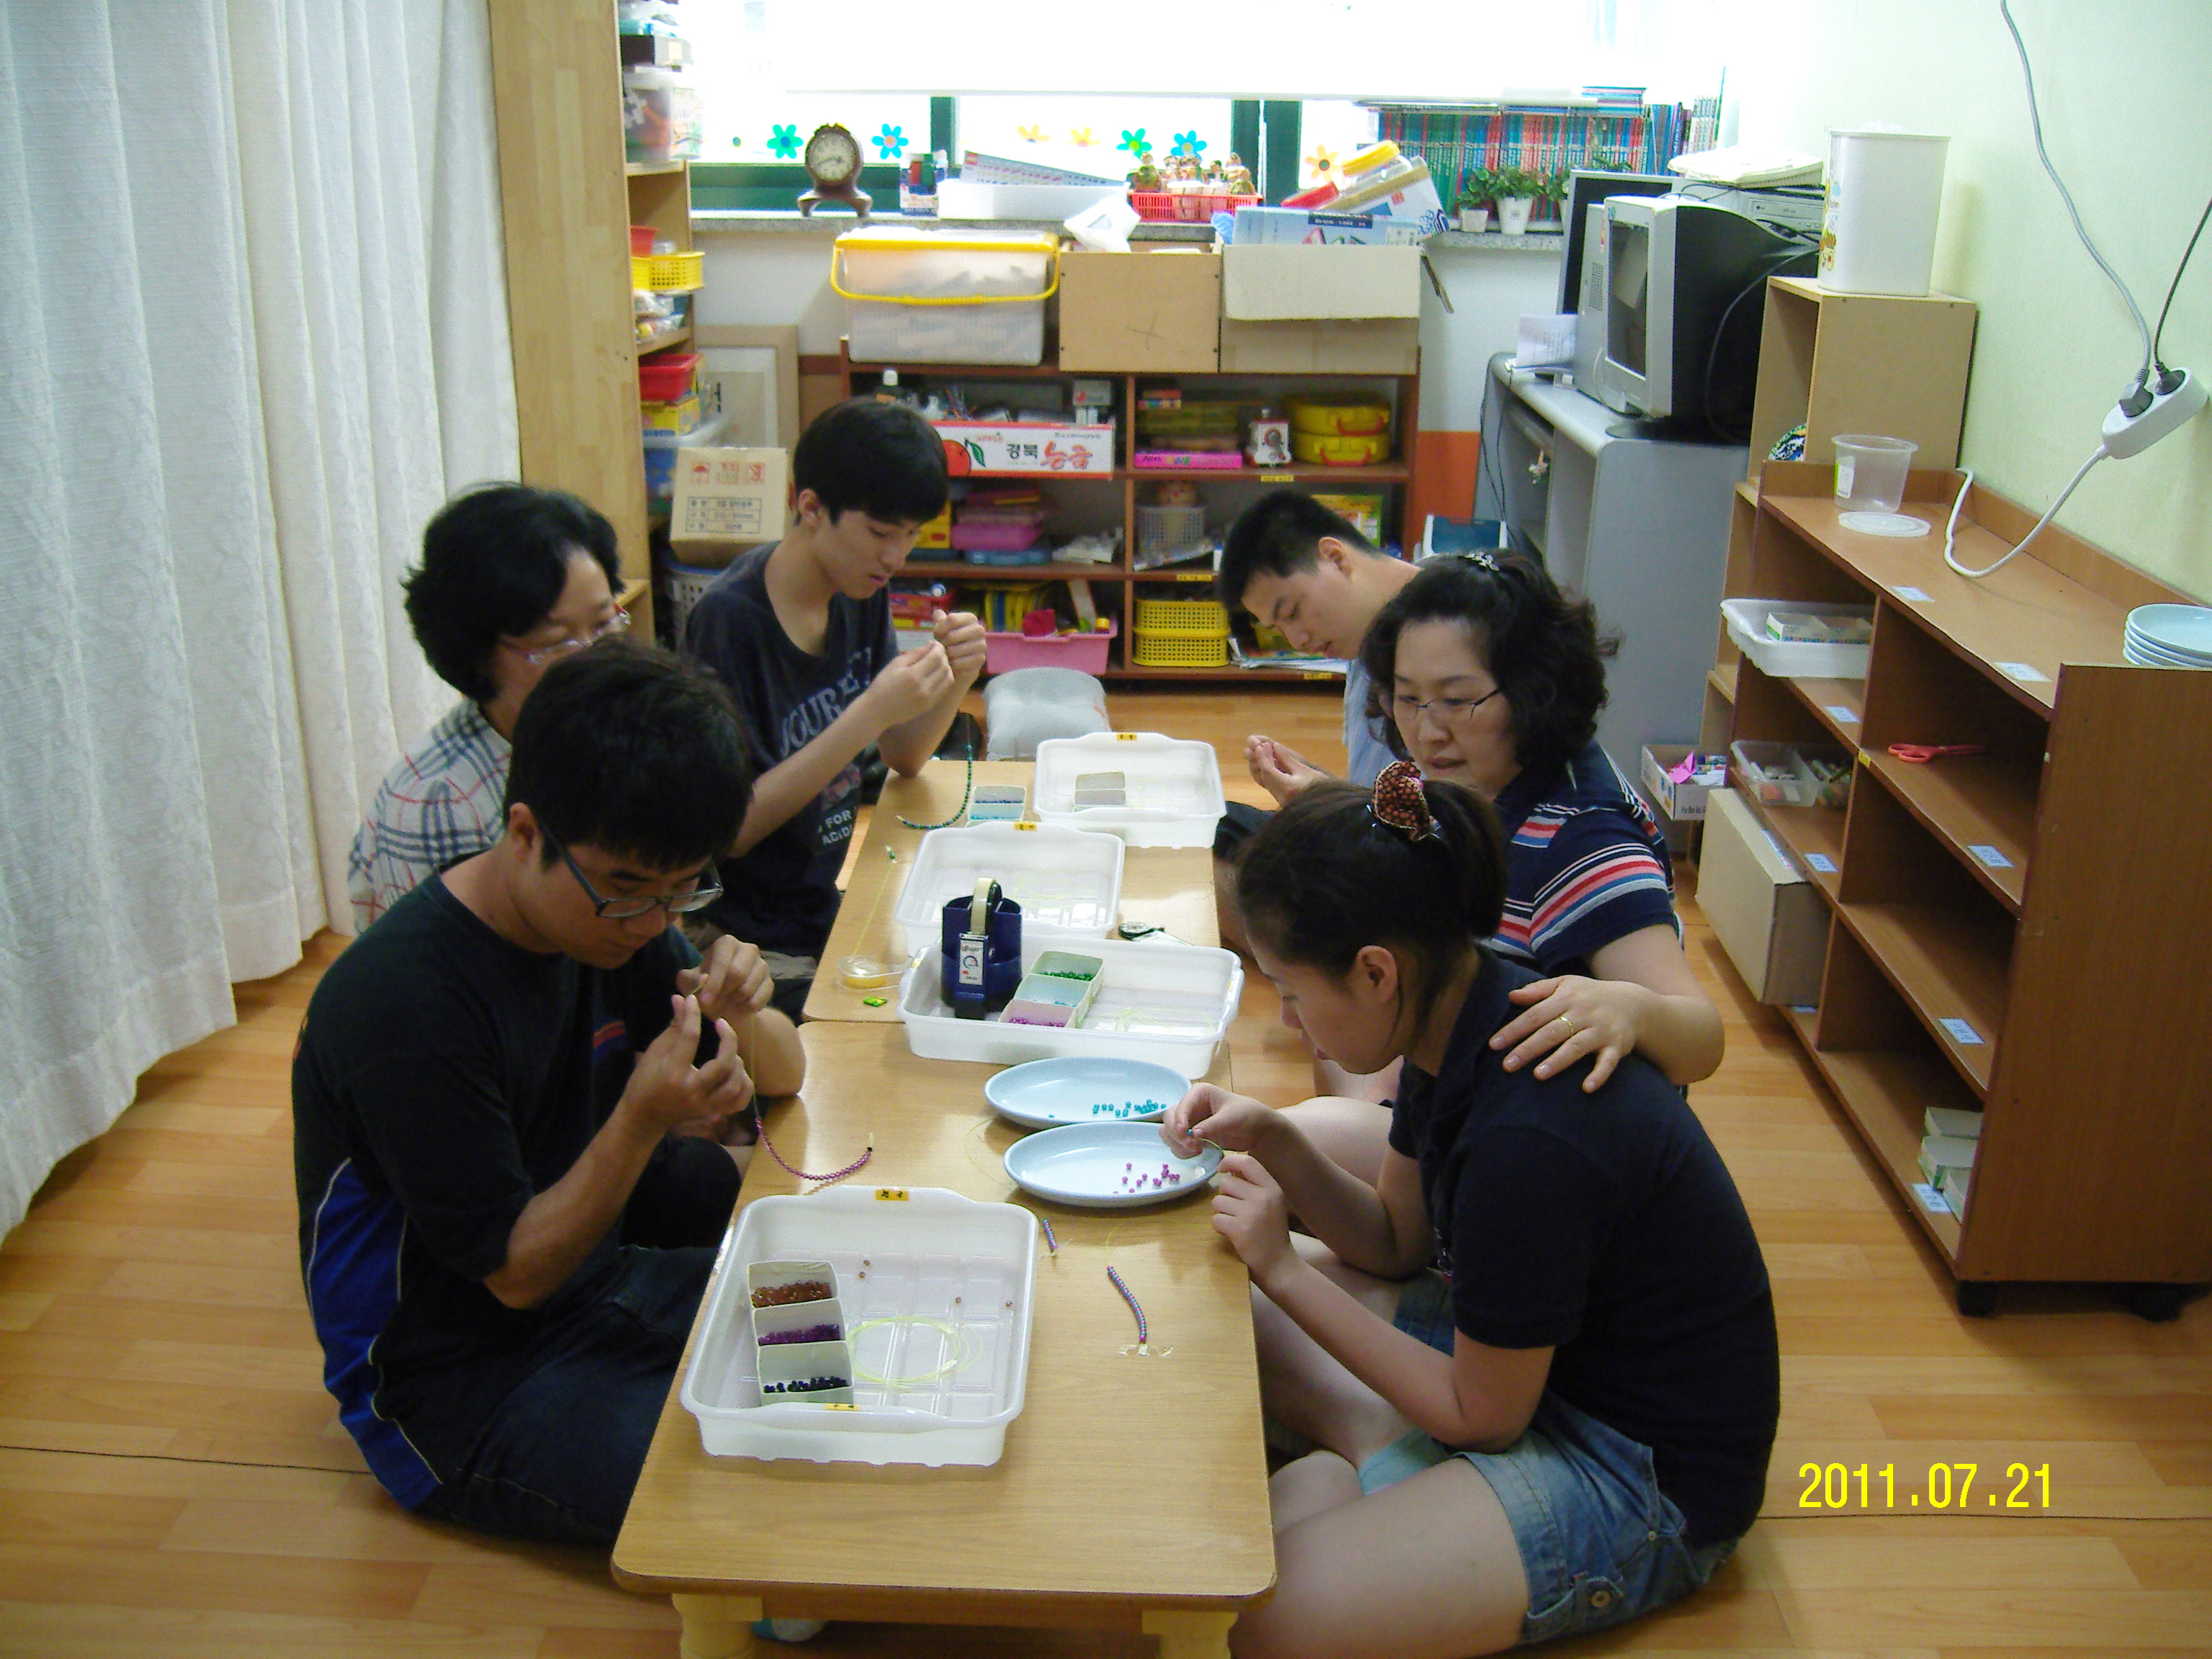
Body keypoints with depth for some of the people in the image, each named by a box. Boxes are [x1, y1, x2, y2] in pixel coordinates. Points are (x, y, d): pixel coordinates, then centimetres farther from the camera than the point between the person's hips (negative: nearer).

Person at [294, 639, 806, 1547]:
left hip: (601, 1278, 8)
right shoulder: (401, 1004, -27)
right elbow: (517, 1273, -20)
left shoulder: (610, 913, -3)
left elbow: (782, 1078, 5)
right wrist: (642, 1121, -34)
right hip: (463, 1381, -8)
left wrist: (743, 1016, -18)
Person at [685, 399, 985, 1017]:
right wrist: (871, 713, -28)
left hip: (827, 909, 7)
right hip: (755, 946, -7)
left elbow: (904, 758, 10)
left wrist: (957, 679, -11)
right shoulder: (728, 619, -20)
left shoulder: (859, 591, 2)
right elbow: (729, 828, -23)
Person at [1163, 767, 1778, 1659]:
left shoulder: (1529, 1140, -32)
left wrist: (1284, 1273, -15)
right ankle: (1387, 1453, 0)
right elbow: (1395, 1244, 8)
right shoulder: (1461, 1013, -6)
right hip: (1517, 1354, 9)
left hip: (1644, 1480, -9)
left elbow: (1482, 1416, -18)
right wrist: (1272, 1141, -8)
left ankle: (1377, 1456, -1)